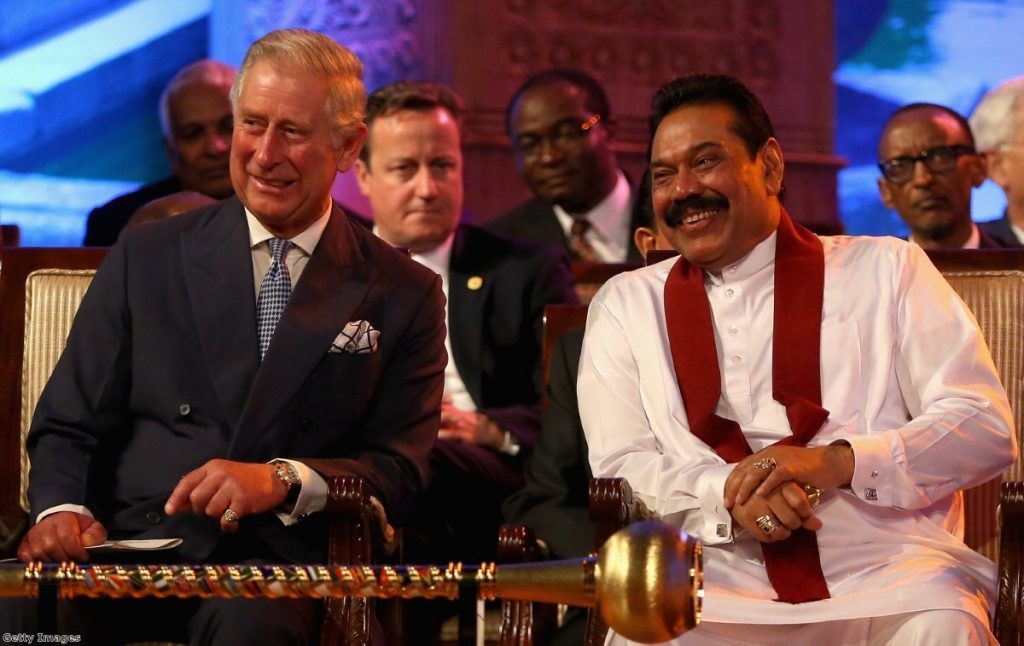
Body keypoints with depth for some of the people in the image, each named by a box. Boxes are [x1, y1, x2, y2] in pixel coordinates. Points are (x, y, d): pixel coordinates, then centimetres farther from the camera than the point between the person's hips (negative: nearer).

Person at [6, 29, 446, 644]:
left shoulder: (404, 295, 10)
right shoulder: (147, 256, 12)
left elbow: (400, 470, 4)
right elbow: (68, 426, 12)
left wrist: (282, 479, -15)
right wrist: (64, 510, -11)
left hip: (280, 562, -1)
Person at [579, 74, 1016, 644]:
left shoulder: (886, 271, 13)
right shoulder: (624, 304, 18)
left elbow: (989, 430, 4)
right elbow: (619, 467, 7)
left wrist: (837, 462, -12)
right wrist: (728, 497, -14)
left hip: (888, 582, 0)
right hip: (721, 591, 1)